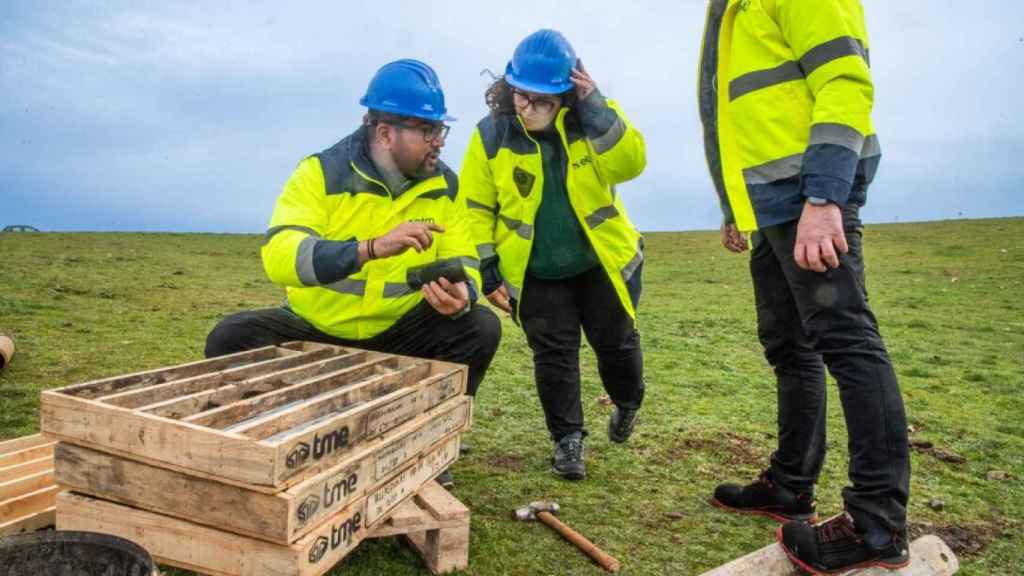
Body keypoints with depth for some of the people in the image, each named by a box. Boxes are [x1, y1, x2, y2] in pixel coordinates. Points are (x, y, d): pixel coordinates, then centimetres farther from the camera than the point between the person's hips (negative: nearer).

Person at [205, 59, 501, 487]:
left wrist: (461, 295, -32)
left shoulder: (445, 186, -5)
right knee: (230, 339, -24)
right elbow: (278, 257, -32)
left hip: (401, 333, 2)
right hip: (316, 329, -2)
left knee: (481, 328, -20)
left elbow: (463, 262, -6)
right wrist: (372, 247, -46)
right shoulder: (321, 173, -17)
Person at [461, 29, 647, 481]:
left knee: (616, 342, 12)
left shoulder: (590, 121, -9)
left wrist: (595, 107, -30)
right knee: (554, 355, 3)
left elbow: (629, 164, -25)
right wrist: (486, 272, -6)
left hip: (603, 262, 1)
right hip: (535, 274, 0)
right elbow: (476, 208, -4)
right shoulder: (492, 135, -10)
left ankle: (627, 403, 43)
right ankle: (568, 438, 20)